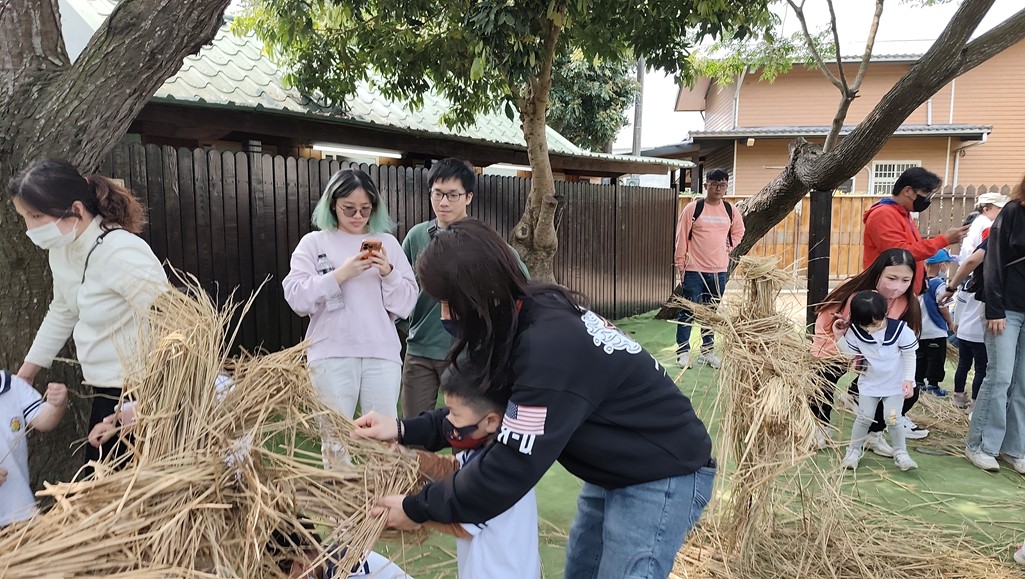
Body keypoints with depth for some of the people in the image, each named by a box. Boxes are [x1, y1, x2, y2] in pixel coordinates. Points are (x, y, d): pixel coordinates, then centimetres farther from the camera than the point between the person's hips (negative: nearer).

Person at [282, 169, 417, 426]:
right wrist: (340, 275, -14)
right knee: (334, 436, 3)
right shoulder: (313, 242, 6)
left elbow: (406, 303, 8)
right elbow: (296, 298, -5)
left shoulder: (387, 242, 11)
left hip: (382, 353, 2)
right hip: (331, 354, -1)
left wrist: (388, 273, -9)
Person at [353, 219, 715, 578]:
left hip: (662, 476, -9)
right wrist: (405, 430, 0)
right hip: (615, 469, 9)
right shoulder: (529, 315, -5)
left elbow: (510, 467, -28)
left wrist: (418, 509, -16)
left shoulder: (551, 348, -33)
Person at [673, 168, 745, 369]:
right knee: (688, 311, 1)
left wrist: (729, 245, 7)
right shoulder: (693, 208, -7)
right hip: (694, 270, -4)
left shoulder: (730, 210, 5)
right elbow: (681, 238, -5)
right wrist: (681, 265, -6)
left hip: (719, 271, 4)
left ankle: (707, 351, 23)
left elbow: (738, 232, 24)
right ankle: (683, 351, 10)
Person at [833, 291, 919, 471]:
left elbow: (909, 355, -10)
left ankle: (900, 453, 13)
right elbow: (850, 353, -5)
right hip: (869, 382, 2)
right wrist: (839, 336, -16)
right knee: (864, 417, 1)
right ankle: (854, 450, 17)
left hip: (895, 384, -2)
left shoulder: (900, 330, -22)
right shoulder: (855, 331, -16)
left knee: (893, 419, -7)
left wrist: (909, 379, -13)